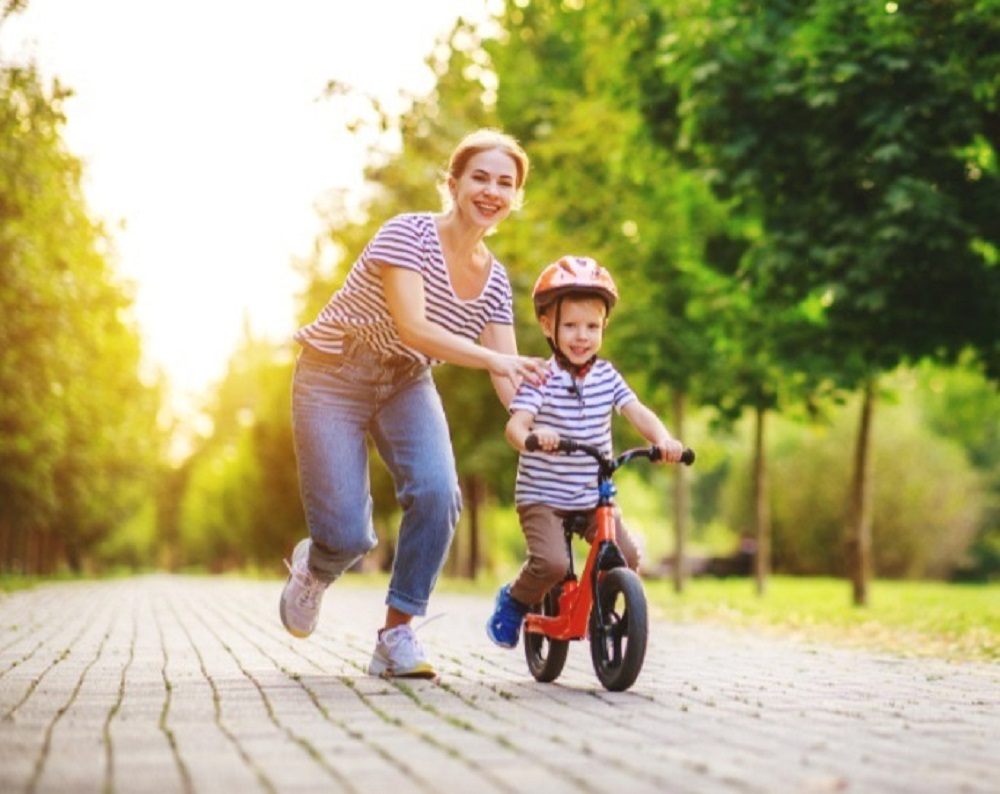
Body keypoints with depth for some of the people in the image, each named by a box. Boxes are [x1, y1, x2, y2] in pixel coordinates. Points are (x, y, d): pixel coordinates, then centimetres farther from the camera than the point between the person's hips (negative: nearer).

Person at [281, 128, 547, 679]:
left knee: (437, 492, -24)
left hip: (406, 385, 5)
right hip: (334, 380, -5)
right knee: (349, 537, -14)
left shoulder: (495, 281, -4)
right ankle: (314, 566, 25)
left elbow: (511, 376, -5)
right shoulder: (408, 234, -21)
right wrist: (495, 360, -40)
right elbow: (413, 328, -32)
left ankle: (397, 634, -8)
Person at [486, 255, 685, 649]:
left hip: (593, 497, 5)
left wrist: (663, 439, -29)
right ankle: (513, 602, 9)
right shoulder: (542, 378, -13)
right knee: (551, 563, -23)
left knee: (627, 559, -8)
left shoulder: (606, 375, 2)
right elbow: (516, 422, -26)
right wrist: (529, 435, -50)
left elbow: (637, 412, -8)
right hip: (541, 496, -5)